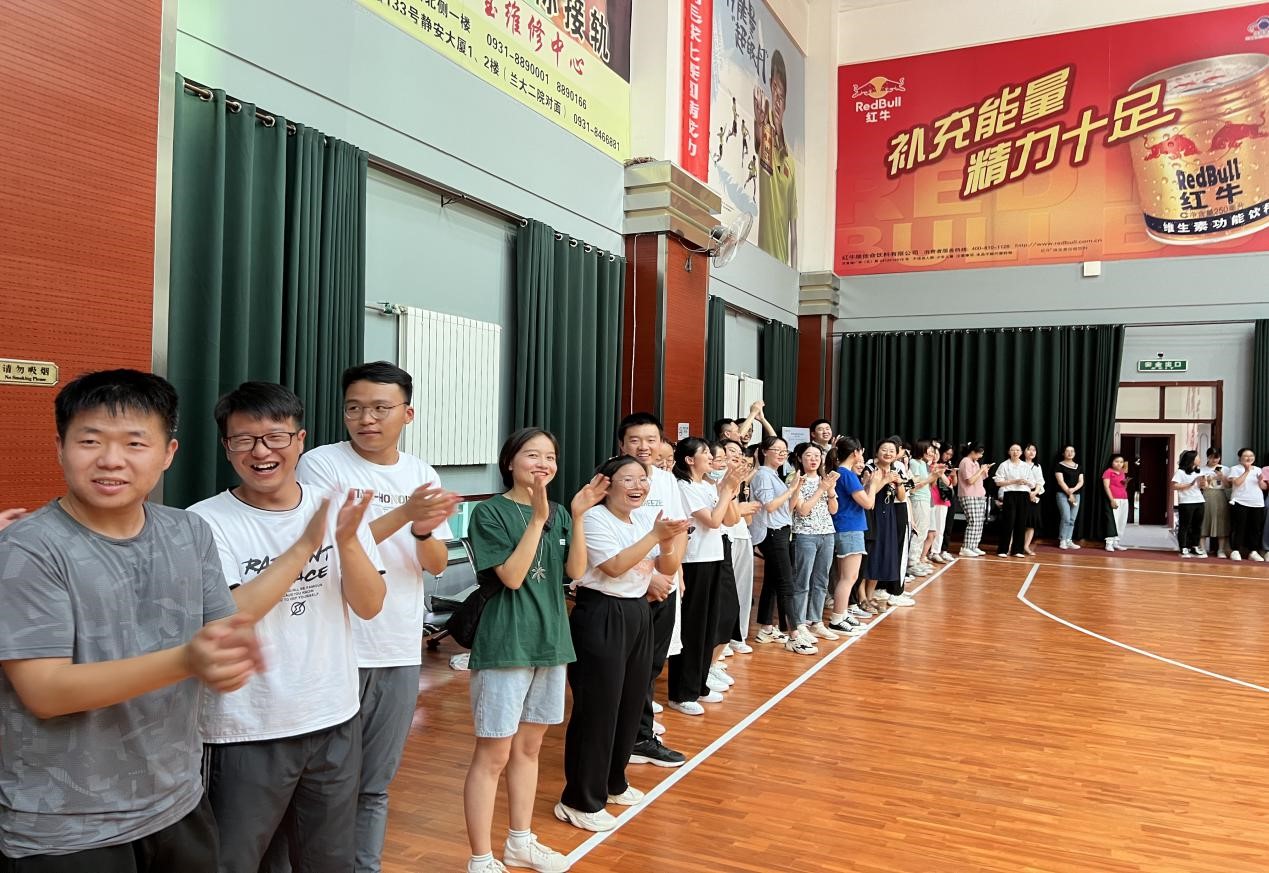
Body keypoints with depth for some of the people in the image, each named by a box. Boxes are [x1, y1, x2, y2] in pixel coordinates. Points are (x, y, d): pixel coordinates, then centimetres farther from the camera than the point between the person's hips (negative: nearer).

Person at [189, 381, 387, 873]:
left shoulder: (336, 506, -2)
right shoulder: (205, 522, -12)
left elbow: (369, 606, -4)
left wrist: (347, 540, -21)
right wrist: (306, 545, -25)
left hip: (335, 721, 4)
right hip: (247, 733, -4)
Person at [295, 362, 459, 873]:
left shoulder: (422, 474, 5)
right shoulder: (320, 465, -8)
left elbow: (437, 565, 4)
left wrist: (424, 531, -18)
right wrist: (404, 514, -25)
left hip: (401, 651, 4)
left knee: (375, 786, 17)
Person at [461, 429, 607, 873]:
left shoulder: (559, 513, 6)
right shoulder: (490, 512, -11)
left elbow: (575, 571, -2)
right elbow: (511, 576, -19)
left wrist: (577, 517, -14)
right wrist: (538, 517, -24)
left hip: (549, 638, 6)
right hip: (505, 644, -6)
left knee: (529, 746, 18)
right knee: (493, 754, 1)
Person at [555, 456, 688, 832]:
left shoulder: (642, 520, 9)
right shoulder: (594, 519, -14)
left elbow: (667, 569, 8)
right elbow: (614, 566, -24)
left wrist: (670, 542, -13)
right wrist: (655, 535, -22)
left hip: (637, 614, 9)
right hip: (601, 617, -8)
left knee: (631, 703, 16)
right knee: (597, 709, -2)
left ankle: (612, 782, 35)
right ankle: (580, 801, 11)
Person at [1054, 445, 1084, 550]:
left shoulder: (1079, 467, 14)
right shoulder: (1059, 465, -1)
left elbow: (1081, 482, 7)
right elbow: (1061, 482, -9)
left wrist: (1073, 490, -12)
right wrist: (1069, 494, -13)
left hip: (1076, 495, 5)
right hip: (1063, 495, -5)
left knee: (1072, 520, 3)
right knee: (1066, 518, -13)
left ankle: (1069, 541, 7)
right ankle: (1062, 541, -6)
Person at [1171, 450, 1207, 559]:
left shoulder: (1198, 472, 16)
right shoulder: (1180, 472, -6)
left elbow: (1200, 487, 21)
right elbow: (1174, 486, -14)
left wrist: (1202, 484, -2)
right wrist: (1190, 484, -17)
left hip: (1199, 502, 7)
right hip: (1186, 503, -7)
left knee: (1197, 526, 8)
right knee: (1184, 526, -3)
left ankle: (1195, 548, 16)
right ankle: (1183, 550, -1)